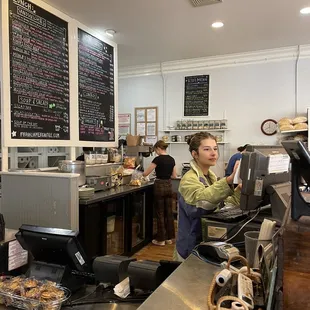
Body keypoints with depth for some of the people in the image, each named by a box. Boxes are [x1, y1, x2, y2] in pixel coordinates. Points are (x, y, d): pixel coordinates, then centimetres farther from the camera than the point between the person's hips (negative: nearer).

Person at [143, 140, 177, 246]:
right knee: (169, 212, 12)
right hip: (169, 186, 7)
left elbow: (146, 173, -9)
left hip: (159, 186, -7)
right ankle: (169, 238, 20)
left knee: (160, 213, 2)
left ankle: (161, 239, 10)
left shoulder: (158, 159, -14)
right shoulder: (171, 159, 6)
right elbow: (174, 176, 11)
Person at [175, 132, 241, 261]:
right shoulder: (189, 179, -21)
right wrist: (229, 179, -56)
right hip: (192, 246, -8)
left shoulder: (211, 176, 6)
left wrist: (240, 188, -11)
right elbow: (202, 199, -43)